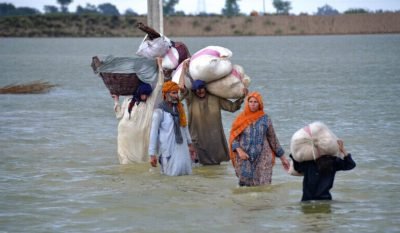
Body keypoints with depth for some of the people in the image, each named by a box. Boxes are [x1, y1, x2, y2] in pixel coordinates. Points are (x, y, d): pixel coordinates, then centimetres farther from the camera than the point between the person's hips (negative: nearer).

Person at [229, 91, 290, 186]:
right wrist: (239, 151, -15)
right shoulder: (241, 119, 4)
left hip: (262, 160, 0)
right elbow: (233, 138, 4)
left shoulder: (265, 119, 5)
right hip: (244, 160, 1)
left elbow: (273, 139, 11)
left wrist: (283, 158, 12)